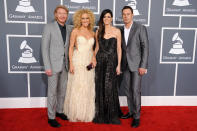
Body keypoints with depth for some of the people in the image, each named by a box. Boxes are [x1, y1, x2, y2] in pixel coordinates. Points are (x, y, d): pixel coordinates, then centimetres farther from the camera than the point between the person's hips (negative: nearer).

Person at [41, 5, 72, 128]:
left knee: (62, 90, 14)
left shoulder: (69, 29, 7)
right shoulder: (49, 27, -6)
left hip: (65, 65, 5)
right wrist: (47, 67, -13)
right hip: (54, 64, -4)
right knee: (52, 92, 3)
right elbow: (45, 48, -9)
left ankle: (59, 111, 31)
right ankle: (51, 117, 16)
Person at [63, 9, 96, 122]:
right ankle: (76, 113, 19)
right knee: (77, 88, 1)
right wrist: (71, 64, -11)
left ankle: (86, 113, 26)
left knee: (88, 88, 10)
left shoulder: (92, 33, 10)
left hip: (89, 63, 5)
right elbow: (71, 47, -4)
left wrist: (94, 58, -1)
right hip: (78, 62, -4)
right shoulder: (75, 31, -2)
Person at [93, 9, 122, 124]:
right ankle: (101, 114, 21)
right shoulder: (98, 31, 9)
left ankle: (112, 114, 15)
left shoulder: (117, 31, 1)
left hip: (111, 61, -3)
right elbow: (97, 47, 14)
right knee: (100, 87, 6)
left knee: (110, 88, -3)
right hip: (100, 61, 3)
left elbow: (119, 49, -1)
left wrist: (119, 65, -6)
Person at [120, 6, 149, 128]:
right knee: (128, 89, 11)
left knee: (135, 90, -5)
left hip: (137, 64, -5)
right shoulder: (121, 30, 9)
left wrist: (143, 66, -15)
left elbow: (145, 47, -9)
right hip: (126, 65, 5)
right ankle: (131, 111, 28)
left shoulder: (140, 28, -6)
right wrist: (120, 64, 8)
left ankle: (137, 116, 10)